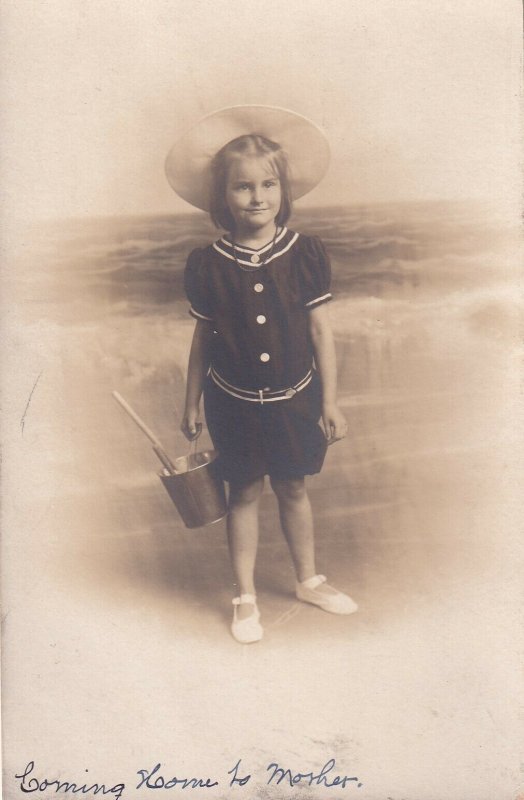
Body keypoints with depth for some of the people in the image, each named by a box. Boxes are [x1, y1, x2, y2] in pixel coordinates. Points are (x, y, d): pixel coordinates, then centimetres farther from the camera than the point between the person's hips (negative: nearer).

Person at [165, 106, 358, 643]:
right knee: (244, 493, 11)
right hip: (234, 402, 0)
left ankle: (308, 580, 37)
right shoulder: (207, 265, -9)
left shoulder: (306, 254, -9)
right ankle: (245, 597, 28)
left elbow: (320, 328, -3)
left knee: (293, 488, 16)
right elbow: (203, 336, 0)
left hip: (293, 398, 1)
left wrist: (330, 401, -1)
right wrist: (191, 403, 6)